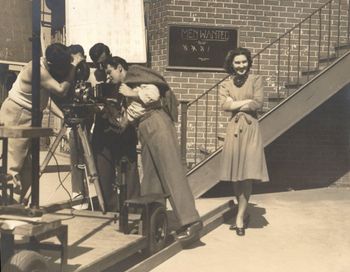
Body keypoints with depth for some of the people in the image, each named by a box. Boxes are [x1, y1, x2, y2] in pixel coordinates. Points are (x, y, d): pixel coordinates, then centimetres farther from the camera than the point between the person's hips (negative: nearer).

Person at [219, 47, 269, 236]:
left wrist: (235, 104, -4)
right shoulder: (225, 84, 12)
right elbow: (224, 104, -6)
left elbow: (258, 103, -7)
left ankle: (240, 218, -3)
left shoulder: (255, 80, 7)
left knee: (247, 174, -8)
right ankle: (243, 213, 17)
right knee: (236, 175, 2)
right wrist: (246, 101, -8)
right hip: (234, 129, 2)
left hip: (251, 129, -2)